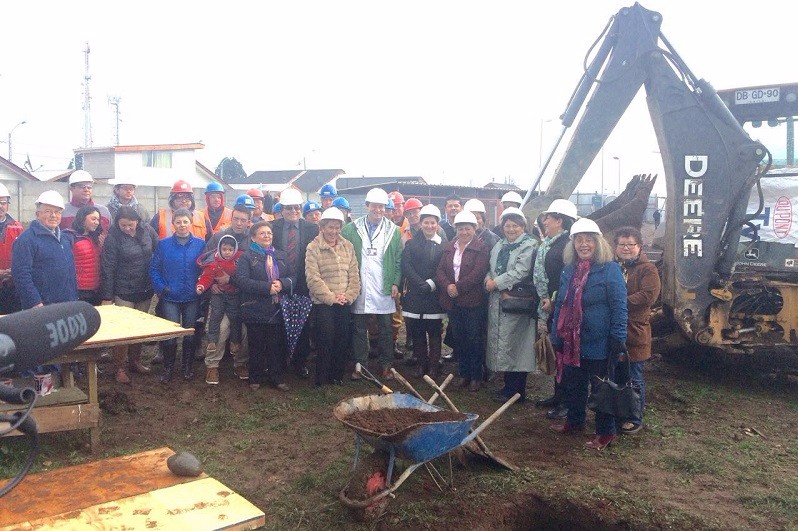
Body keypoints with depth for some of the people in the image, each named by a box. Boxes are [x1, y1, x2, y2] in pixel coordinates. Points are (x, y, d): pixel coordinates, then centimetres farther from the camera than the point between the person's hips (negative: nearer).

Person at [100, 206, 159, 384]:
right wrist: (107, 297, -12)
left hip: (145, 290, 4)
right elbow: (107, 268, -12)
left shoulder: (148, 231, -4)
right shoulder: (113, 237, -13)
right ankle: (120, 367, 12)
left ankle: (135, 361, 30)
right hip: (124, 292, -4)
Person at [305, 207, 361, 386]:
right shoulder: (313, 248, -5)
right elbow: (313, 278, -12)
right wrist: (331, 298, -14)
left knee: (343, 340, 8)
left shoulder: (347, 246, 8)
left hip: (344, 304, 4)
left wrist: (349, 295, -6)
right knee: (325, 341, -2)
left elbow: (354, 274, 7)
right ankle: (322, 379, 12)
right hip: (323, 304, -4)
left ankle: (337, 375, 23)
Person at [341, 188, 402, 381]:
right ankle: (359, 364, 18)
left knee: (385, 330, 8)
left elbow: (399, 261, 4)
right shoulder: (352, 229, 1)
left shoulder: (393, 231, 3)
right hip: (359, 289, 0)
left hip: (384, 290, 0)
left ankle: (386, 365, 19)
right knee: (359, 329, 8)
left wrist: (395, 283, -4)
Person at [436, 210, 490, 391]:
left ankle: (475, 376, 11)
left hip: (472, 301, -5)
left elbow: (478, 273, -15)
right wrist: (447, 286, -12)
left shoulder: (480, 249, -5)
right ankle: (463, 373, 22)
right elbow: (440, 270, 6)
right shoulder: (449, 247, 12)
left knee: (473, 339, 1)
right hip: (452, 300, 5)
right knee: (458, 339, 11)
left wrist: (458, 287, -17)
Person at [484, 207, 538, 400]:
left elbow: (520, 272, -17)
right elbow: (490, 268, 16)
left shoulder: (529, 245, -6)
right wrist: (488, 279, -7)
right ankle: (509, 385, 23)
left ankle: (516, 390, 8)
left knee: (514, 344, -3)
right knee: (501, 341, 10)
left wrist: (496, 283, -13)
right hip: (497, 301, 7)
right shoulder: (499, 246, 18)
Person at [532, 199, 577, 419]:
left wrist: (553, 301, -15)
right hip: (551, 308, 9)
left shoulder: (568, 244, -16)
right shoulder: (550, 243, 14)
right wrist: (545, 299, 4)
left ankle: (566, 402, 9)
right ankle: (558, 395, 28)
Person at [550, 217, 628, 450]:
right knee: (573, 385, 19)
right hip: (572, 342, 6)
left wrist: (617, 340, -18)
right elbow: (560, 305, 14)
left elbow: (619, 307, -13)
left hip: (599, 344, -6)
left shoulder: (610, 269, -11)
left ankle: (606, 433, 21)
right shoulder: (569, 270, 9)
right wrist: (556, 336, 12)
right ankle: (574, 421, 38)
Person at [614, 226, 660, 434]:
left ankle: (635, 419, 20)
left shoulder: (647, 269, -5)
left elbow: (648, 295, -19)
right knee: (615, 376, 15)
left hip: (634, 333, -5)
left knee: (633, 379, 6)